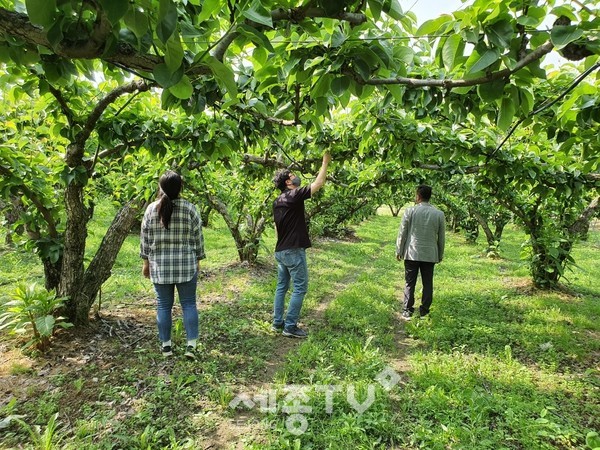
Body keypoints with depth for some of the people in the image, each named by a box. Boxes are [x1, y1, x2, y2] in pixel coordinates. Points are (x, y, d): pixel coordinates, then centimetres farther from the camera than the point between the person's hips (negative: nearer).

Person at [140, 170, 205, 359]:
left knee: (163, 305, 10)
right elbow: (197, 237, -1)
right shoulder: (189, 208, -6)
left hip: (159, 266, 1)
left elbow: (145, 238, 3)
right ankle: (191, 345, 4)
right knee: (188, 304, 6)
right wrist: (197, 260, 9)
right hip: (186, 265, -1)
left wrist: (146, 261, 13)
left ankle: (165, 345, 19)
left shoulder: (151, 208, -2)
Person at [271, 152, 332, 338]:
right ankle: (290, 327, 2)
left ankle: (277, 322, 20)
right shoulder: (294, 195, -13)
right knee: (300, 288, -1)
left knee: (281, 287, 14)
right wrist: (325, 163, 0)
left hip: (280, 251, 9)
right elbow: (318, 184, -11)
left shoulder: (277, 201, 12)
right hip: (293, 251, -9)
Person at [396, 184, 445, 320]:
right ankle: (424, 311, 16)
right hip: (430, 255, 2)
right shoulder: (439, 214, -1)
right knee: (427, 284, 11)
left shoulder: (410, 211, -8)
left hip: (412, 254, -1)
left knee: (409, 283, 7)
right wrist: (440, 255, 16)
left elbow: (402, 233, -4)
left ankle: (407, 311, 10)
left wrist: (399, 251, 6)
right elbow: (441, 237, 5)